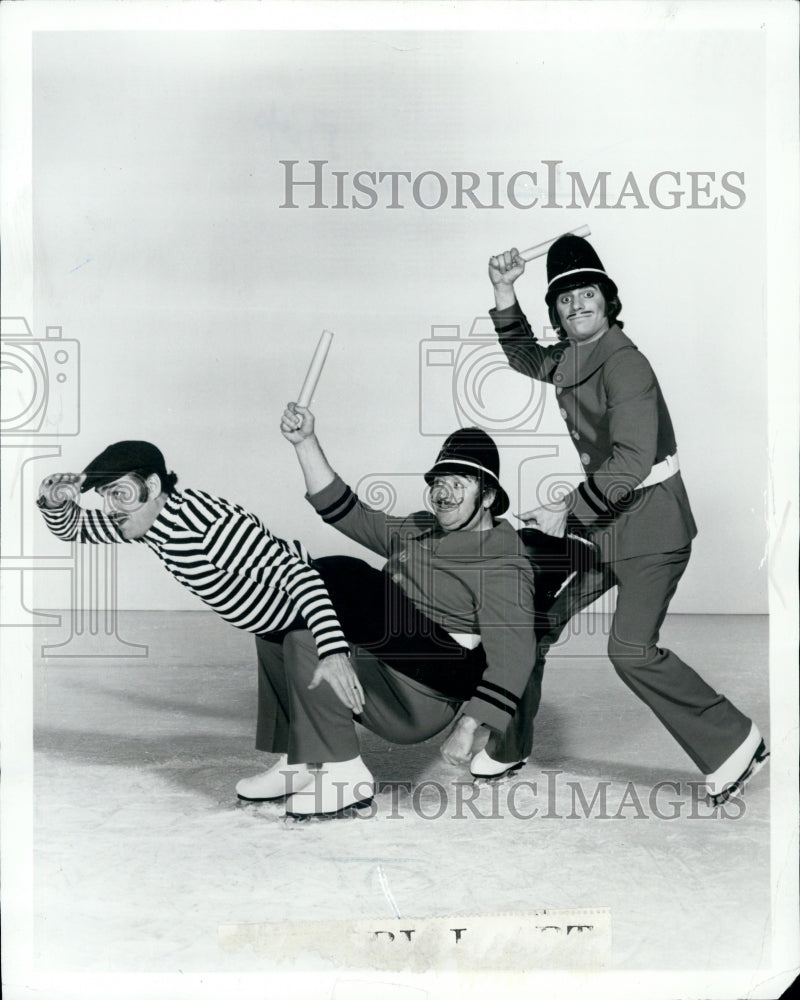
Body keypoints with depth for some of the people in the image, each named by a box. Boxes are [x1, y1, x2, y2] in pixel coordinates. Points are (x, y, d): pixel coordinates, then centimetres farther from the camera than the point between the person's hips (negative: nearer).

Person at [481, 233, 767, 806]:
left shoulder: (623, 362, -19)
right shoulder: (568, 359, 7)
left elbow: (632, 461, -26)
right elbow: (525, 358, 30)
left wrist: (567, 511, -21)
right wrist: (504, 293, 17)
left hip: (650, 520, -9)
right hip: (598, 516, 9)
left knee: (632, 651, -15)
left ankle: (735, 746, 3)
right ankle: (508, 746, 25)